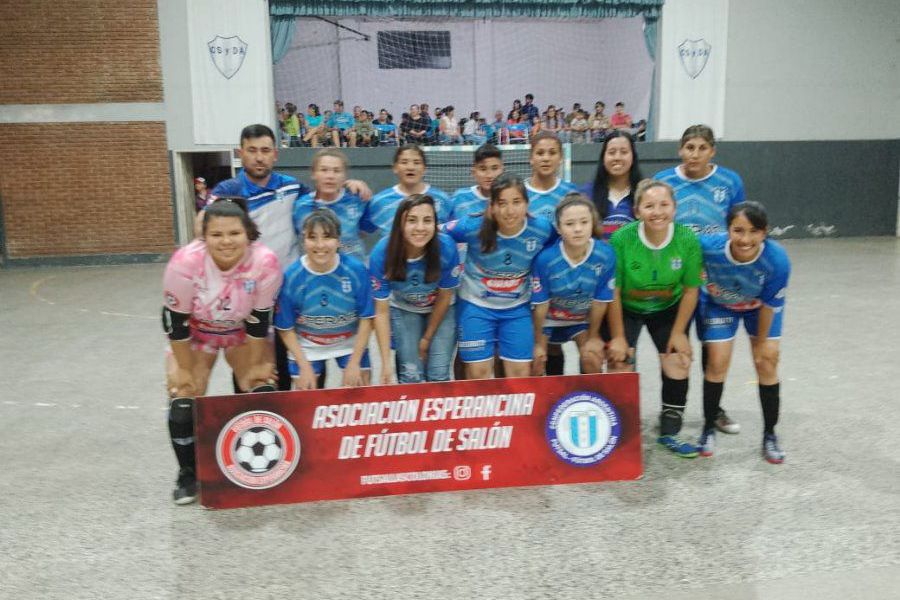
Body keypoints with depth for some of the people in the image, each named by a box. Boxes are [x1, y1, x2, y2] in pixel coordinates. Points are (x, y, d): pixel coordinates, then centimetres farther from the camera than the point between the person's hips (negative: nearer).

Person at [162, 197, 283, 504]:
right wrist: (183, 369, -12)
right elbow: (175, 321, -20)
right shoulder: (185, 263, -34)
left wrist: (256, 364, -9)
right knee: (183, 403, -8)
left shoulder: (265, 263, -33)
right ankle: (188, 474, 16)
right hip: (194, 334, 0)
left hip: (243, 334, 1)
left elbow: (259, 320, -18)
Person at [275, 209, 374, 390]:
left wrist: (354, 362, -12)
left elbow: (366, 318, -11)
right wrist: (305, 367, -13)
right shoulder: (291, 276, -22)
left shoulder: (356, 269, -23)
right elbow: (285, 328, -10)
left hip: (350, 342, 0)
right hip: (306, 347, 0)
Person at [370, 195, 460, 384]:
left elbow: (444, 296, -13)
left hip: (440, 310, 0)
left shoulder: (446, 247, -31)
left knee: (439, 376, -6)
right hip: (403, 310, 0)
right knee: (412, 376, -8)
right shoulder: (382, 253, -30)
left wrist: (427, 338, -3)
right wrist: (386, 364, -23)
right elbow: (381, 312, -21)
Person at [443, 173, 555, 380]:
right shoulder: (472, 227, -23)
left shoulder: (542, 229, -17)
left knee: (521, 374, 4)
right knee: (478, 374, 3)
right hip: (475, 305, -1)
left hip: (517, 308, 2)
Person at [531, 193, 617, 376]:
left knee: (592, 360, -8)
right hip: (549, 319, -1)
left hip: (584, 319, 1)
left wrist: (593, 336, -2)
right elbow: (540, 304, -18)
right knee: (536, 365, 5)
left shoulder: (605, 255, -30)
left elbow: (601, 300, -14)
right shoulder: (545, 258, -33)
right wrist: (539, 343, -7)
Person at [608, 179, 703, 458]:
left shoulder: (688, 240, -23)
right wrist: (617, 336, -15)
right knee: (621, 368, -7)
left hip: (668, 309, 2)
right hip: (626, 309, -2)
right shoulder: (622, 239, -29)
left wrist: (678, 332, -7)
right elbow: (613, 291, -20)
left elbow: (690, 290, -10)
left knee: (678, 364, -2)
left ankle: (670, 432, 18)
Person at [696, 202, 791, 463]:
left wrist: (761, 343, -7)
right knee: (717, 363, -3)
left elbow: (769, 305, -21)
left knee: (767, 363, 0)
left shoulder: (777, 260, -37)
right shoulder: (708, 246, -40)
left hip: (759, 307, 0)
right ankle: (709, 429, 18)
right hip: (718, 304, 0)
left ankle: (770, 434, 18)